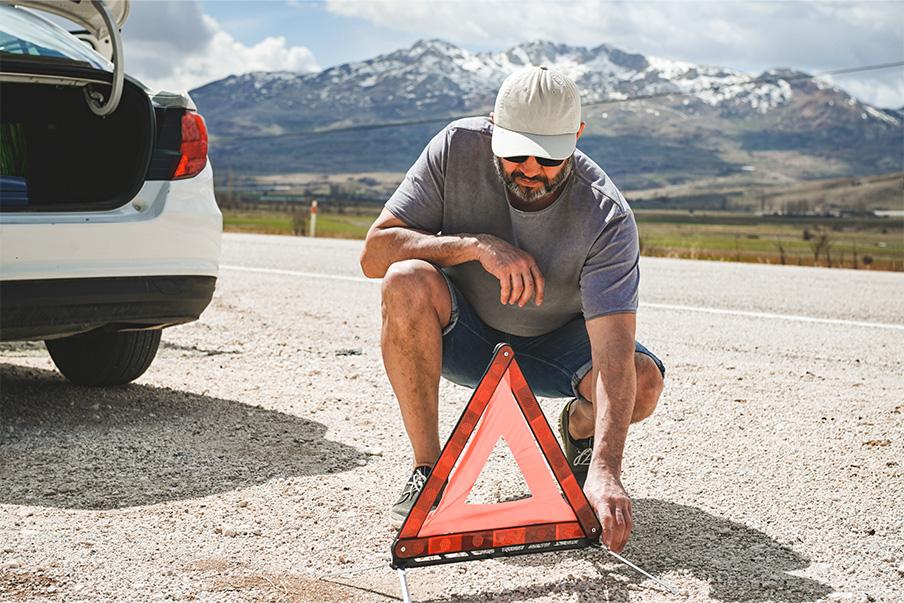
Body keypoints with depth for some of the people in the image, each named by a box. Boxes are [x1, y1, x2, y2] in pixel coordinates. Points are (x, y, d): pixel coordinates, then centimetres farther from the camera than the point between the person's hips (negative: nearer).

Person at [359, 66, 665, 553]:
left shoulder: (607, 219, -27)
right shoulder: (458, 147, -22)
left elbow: (614, 355, -37)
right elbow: (375, 251, -21)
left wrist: (605, 471, -50)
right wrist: (477, 245, -35)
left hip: (551, 345, 0)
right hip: (461, 336, 1)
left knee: (644, 380, -29)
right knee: (407, 281, -33)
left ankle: (578, 430, 10)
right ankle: (427, 469, -18)